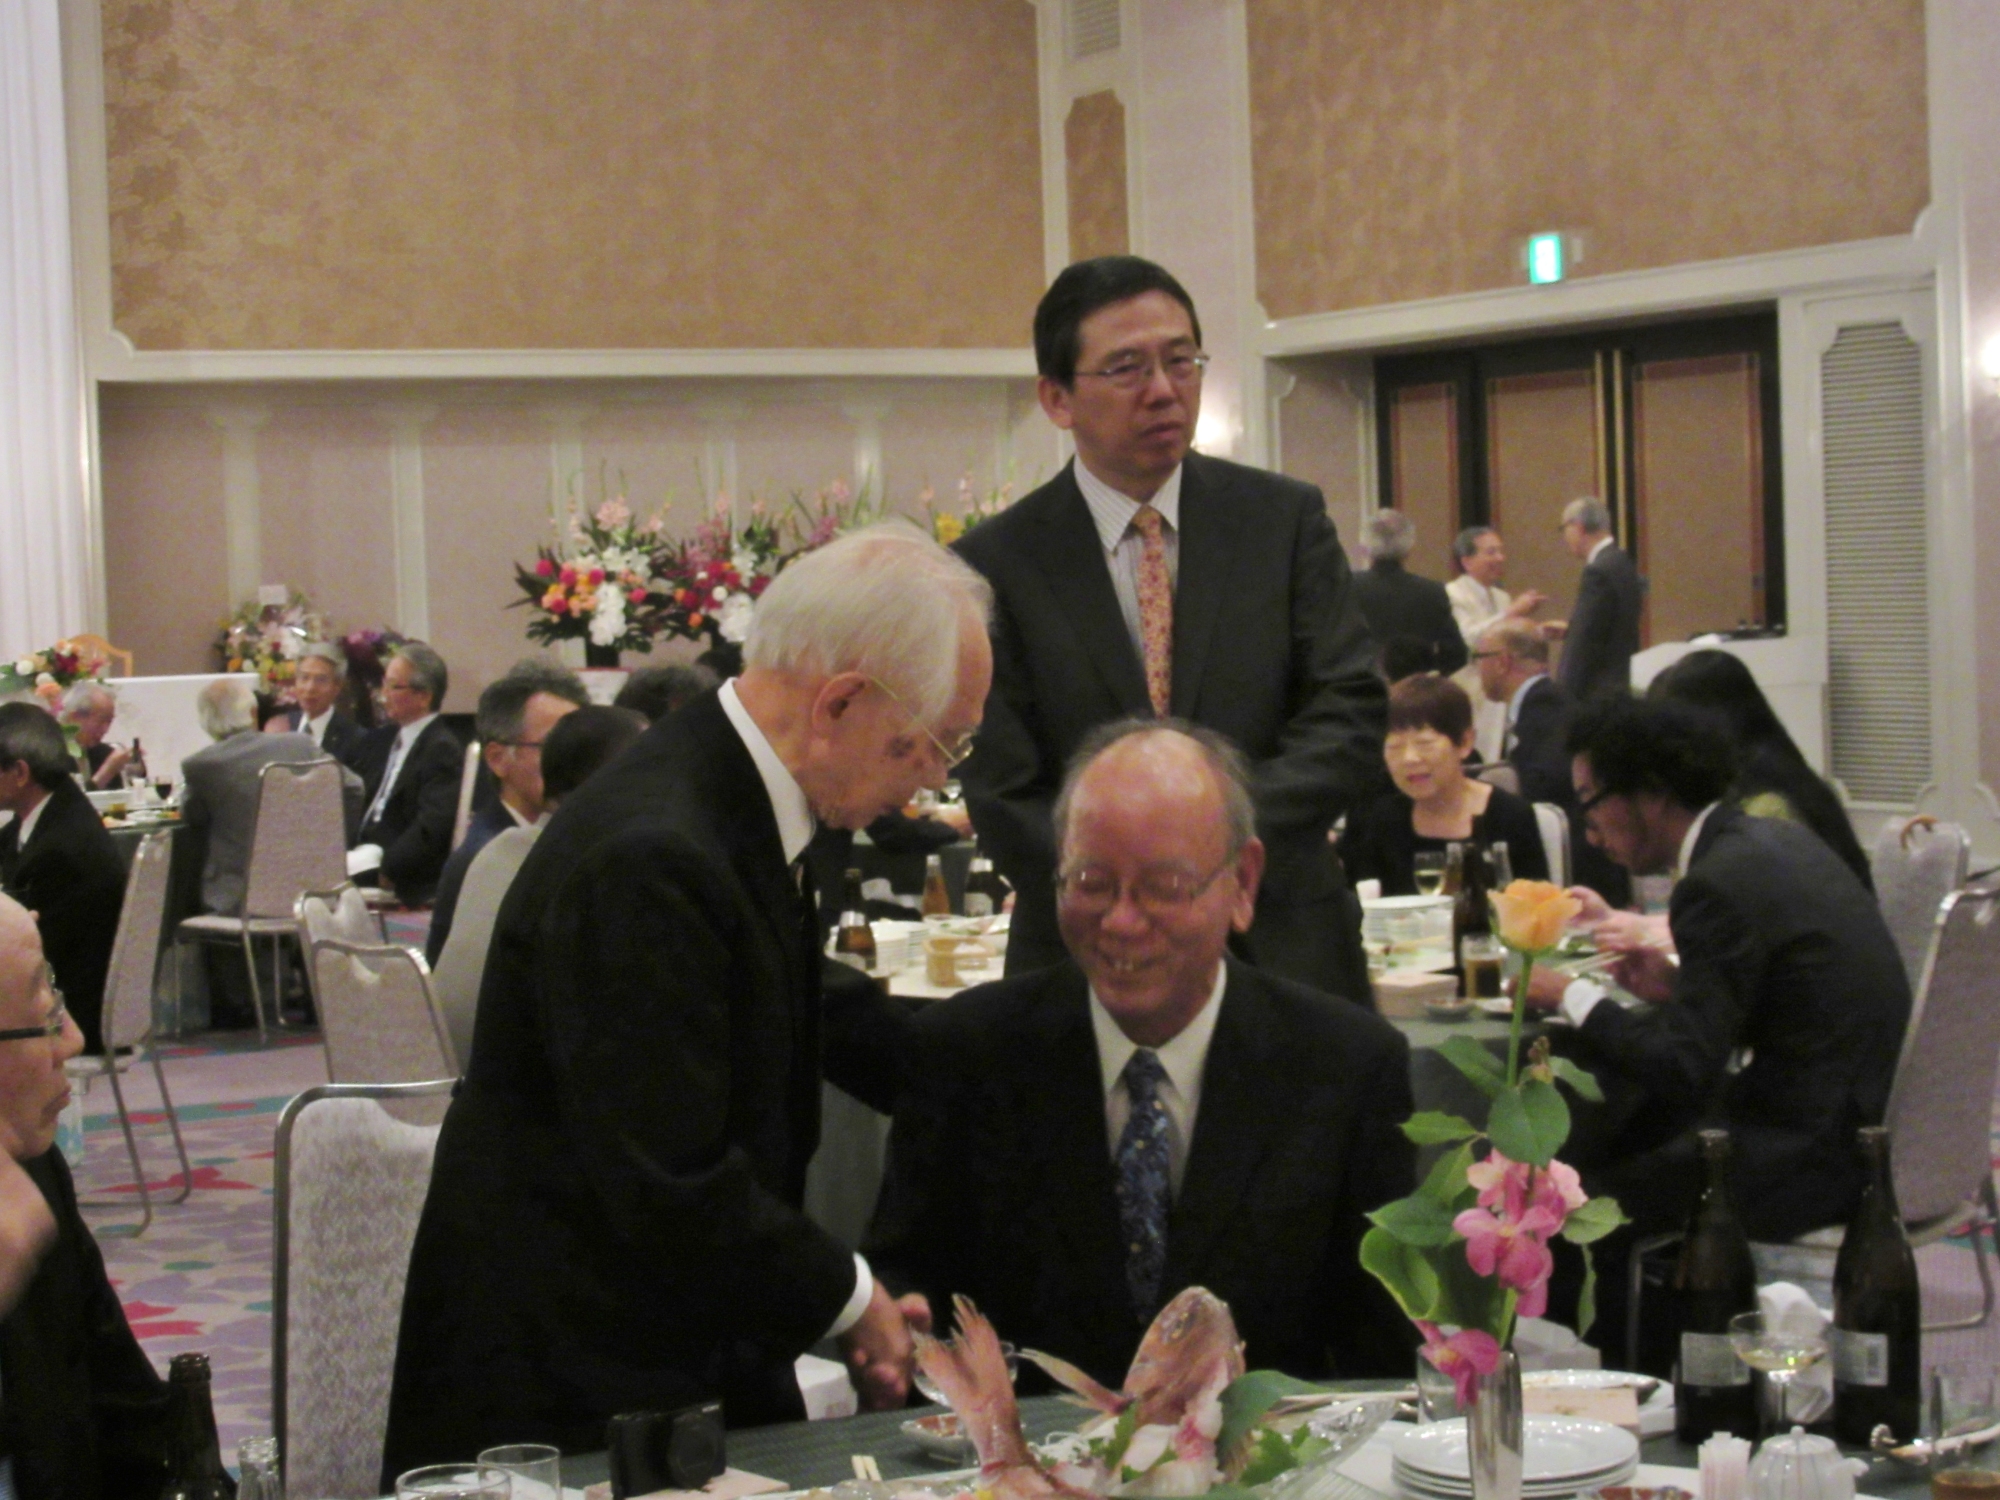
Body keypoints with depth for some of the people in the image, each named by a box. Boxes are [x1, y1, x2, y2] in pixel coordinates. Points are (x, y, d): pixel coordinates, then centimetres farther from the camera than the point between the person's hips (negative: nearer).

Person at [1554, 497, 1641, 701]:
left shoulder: (1598, 571, -17)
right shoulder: (1621, 563, 12)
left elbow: (1584, 641, -19)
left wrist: (1565, 697, -17)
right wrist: (1569, 630, 15)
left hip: (1600, 692, -10)